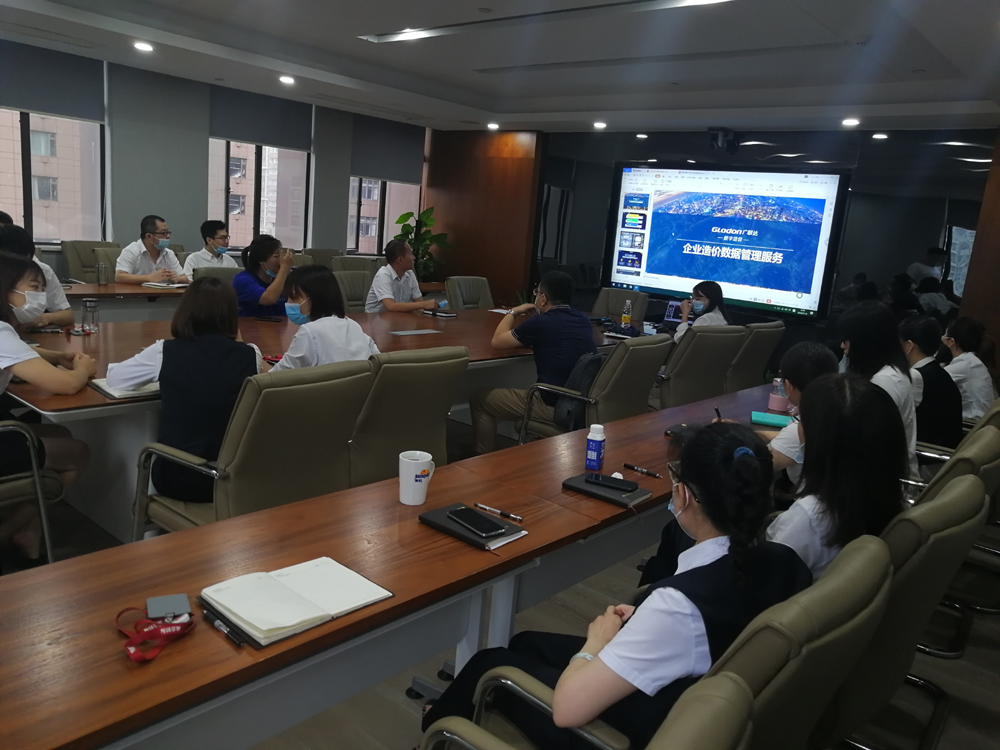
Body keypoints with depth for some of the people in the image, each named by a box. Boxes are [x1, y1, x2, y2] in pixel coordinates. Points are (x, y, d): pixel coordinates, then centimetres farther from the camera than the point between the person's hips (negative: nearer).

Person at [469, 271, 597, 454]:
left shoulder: (540, 323, -13)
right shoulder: (583, 320, 6)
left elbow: (497, 341, 0)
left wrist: (513, 313, 14)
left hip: (554, 407, -7)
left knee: (479, 399, 11)